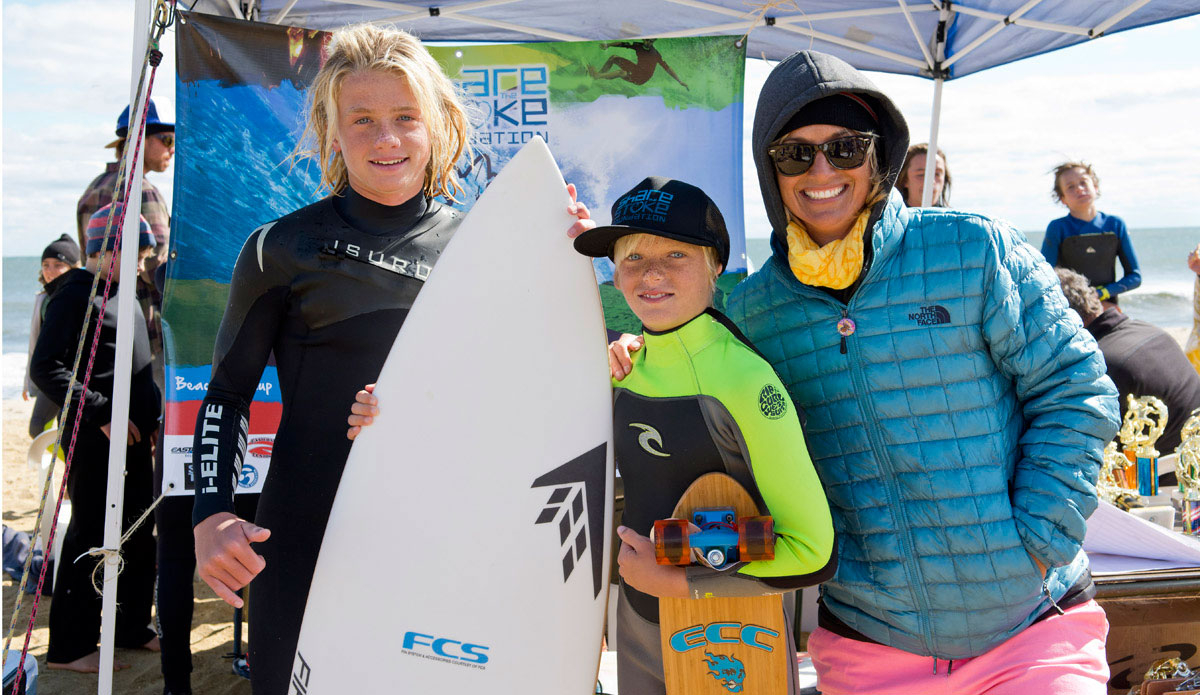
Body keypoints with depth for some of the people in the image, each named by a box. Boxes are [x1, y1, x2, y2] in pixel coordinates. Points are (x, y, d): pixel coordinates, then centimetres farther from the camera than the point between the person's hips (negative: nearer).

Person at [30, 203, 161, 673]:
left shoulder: (124, 294, 16)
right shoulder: (75, 295, -11)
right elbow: (45, 369, -18)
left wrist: (149, 407, 15)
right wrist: (102, 415, -21)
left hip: (132, 437, 9)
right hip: (95, 440, -9)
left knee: (137, 533, 13)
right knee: (91, 537, -3)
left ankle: (131, 629, 26)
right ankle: (68, 648, 8)